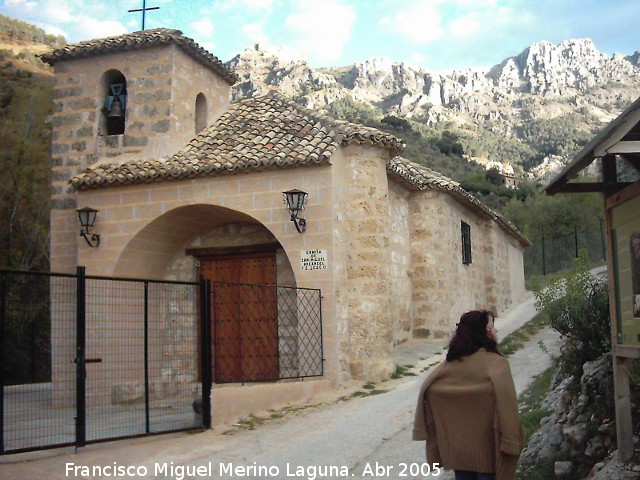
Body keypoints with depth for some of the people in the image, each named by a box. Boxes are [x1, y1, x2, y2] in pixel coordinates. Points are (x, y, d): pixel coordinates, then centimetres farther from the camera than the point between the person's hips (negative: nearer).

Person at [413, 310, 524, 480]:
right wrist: (511, 442, -20)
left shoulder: (450, 362, 1)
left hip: (457, 446, 4)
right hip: (487, 448, -4)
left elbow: (427, 390, -5)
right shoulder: (496, 363, -14)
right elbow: (506, 408, -23)